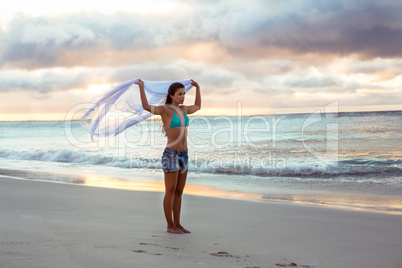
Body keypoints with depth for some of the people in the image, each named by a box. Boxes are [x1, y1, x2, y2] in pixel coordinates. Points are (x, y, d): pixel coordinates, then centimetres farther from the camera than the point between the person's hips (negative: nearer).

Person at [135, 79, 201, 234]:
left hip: (183, 155, 8)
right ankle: (170, 226, 6)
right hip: (170, 154, -8)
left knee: (179, 192, 11)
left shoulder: (183, 109, 14)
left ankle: (177, 224, 19)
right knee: (170, 191, -2)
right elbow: (146, 107, -26)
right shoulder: (164, 109, -8)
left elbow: (197, 107, 34)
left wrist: (197, 87, 36)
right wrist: (141, 87, -27)